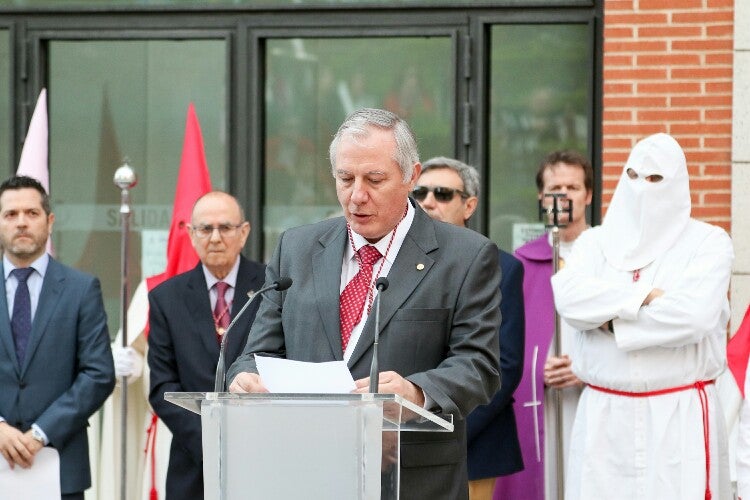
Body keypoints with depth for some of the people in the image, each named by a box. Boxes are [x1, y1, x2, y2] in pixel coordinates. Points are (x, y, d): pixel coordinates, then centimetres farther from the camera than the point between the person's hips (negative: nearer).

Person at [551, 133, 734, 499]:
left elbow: (693, 315, -14)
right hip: (603, 417, 3)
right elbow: (567, 296, -7)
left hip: (680, 417, -3)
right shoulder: (596, 242, 12)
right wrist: (644, 297, -12)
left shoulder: (708, 243, 3)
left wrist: (611, 320, -6)